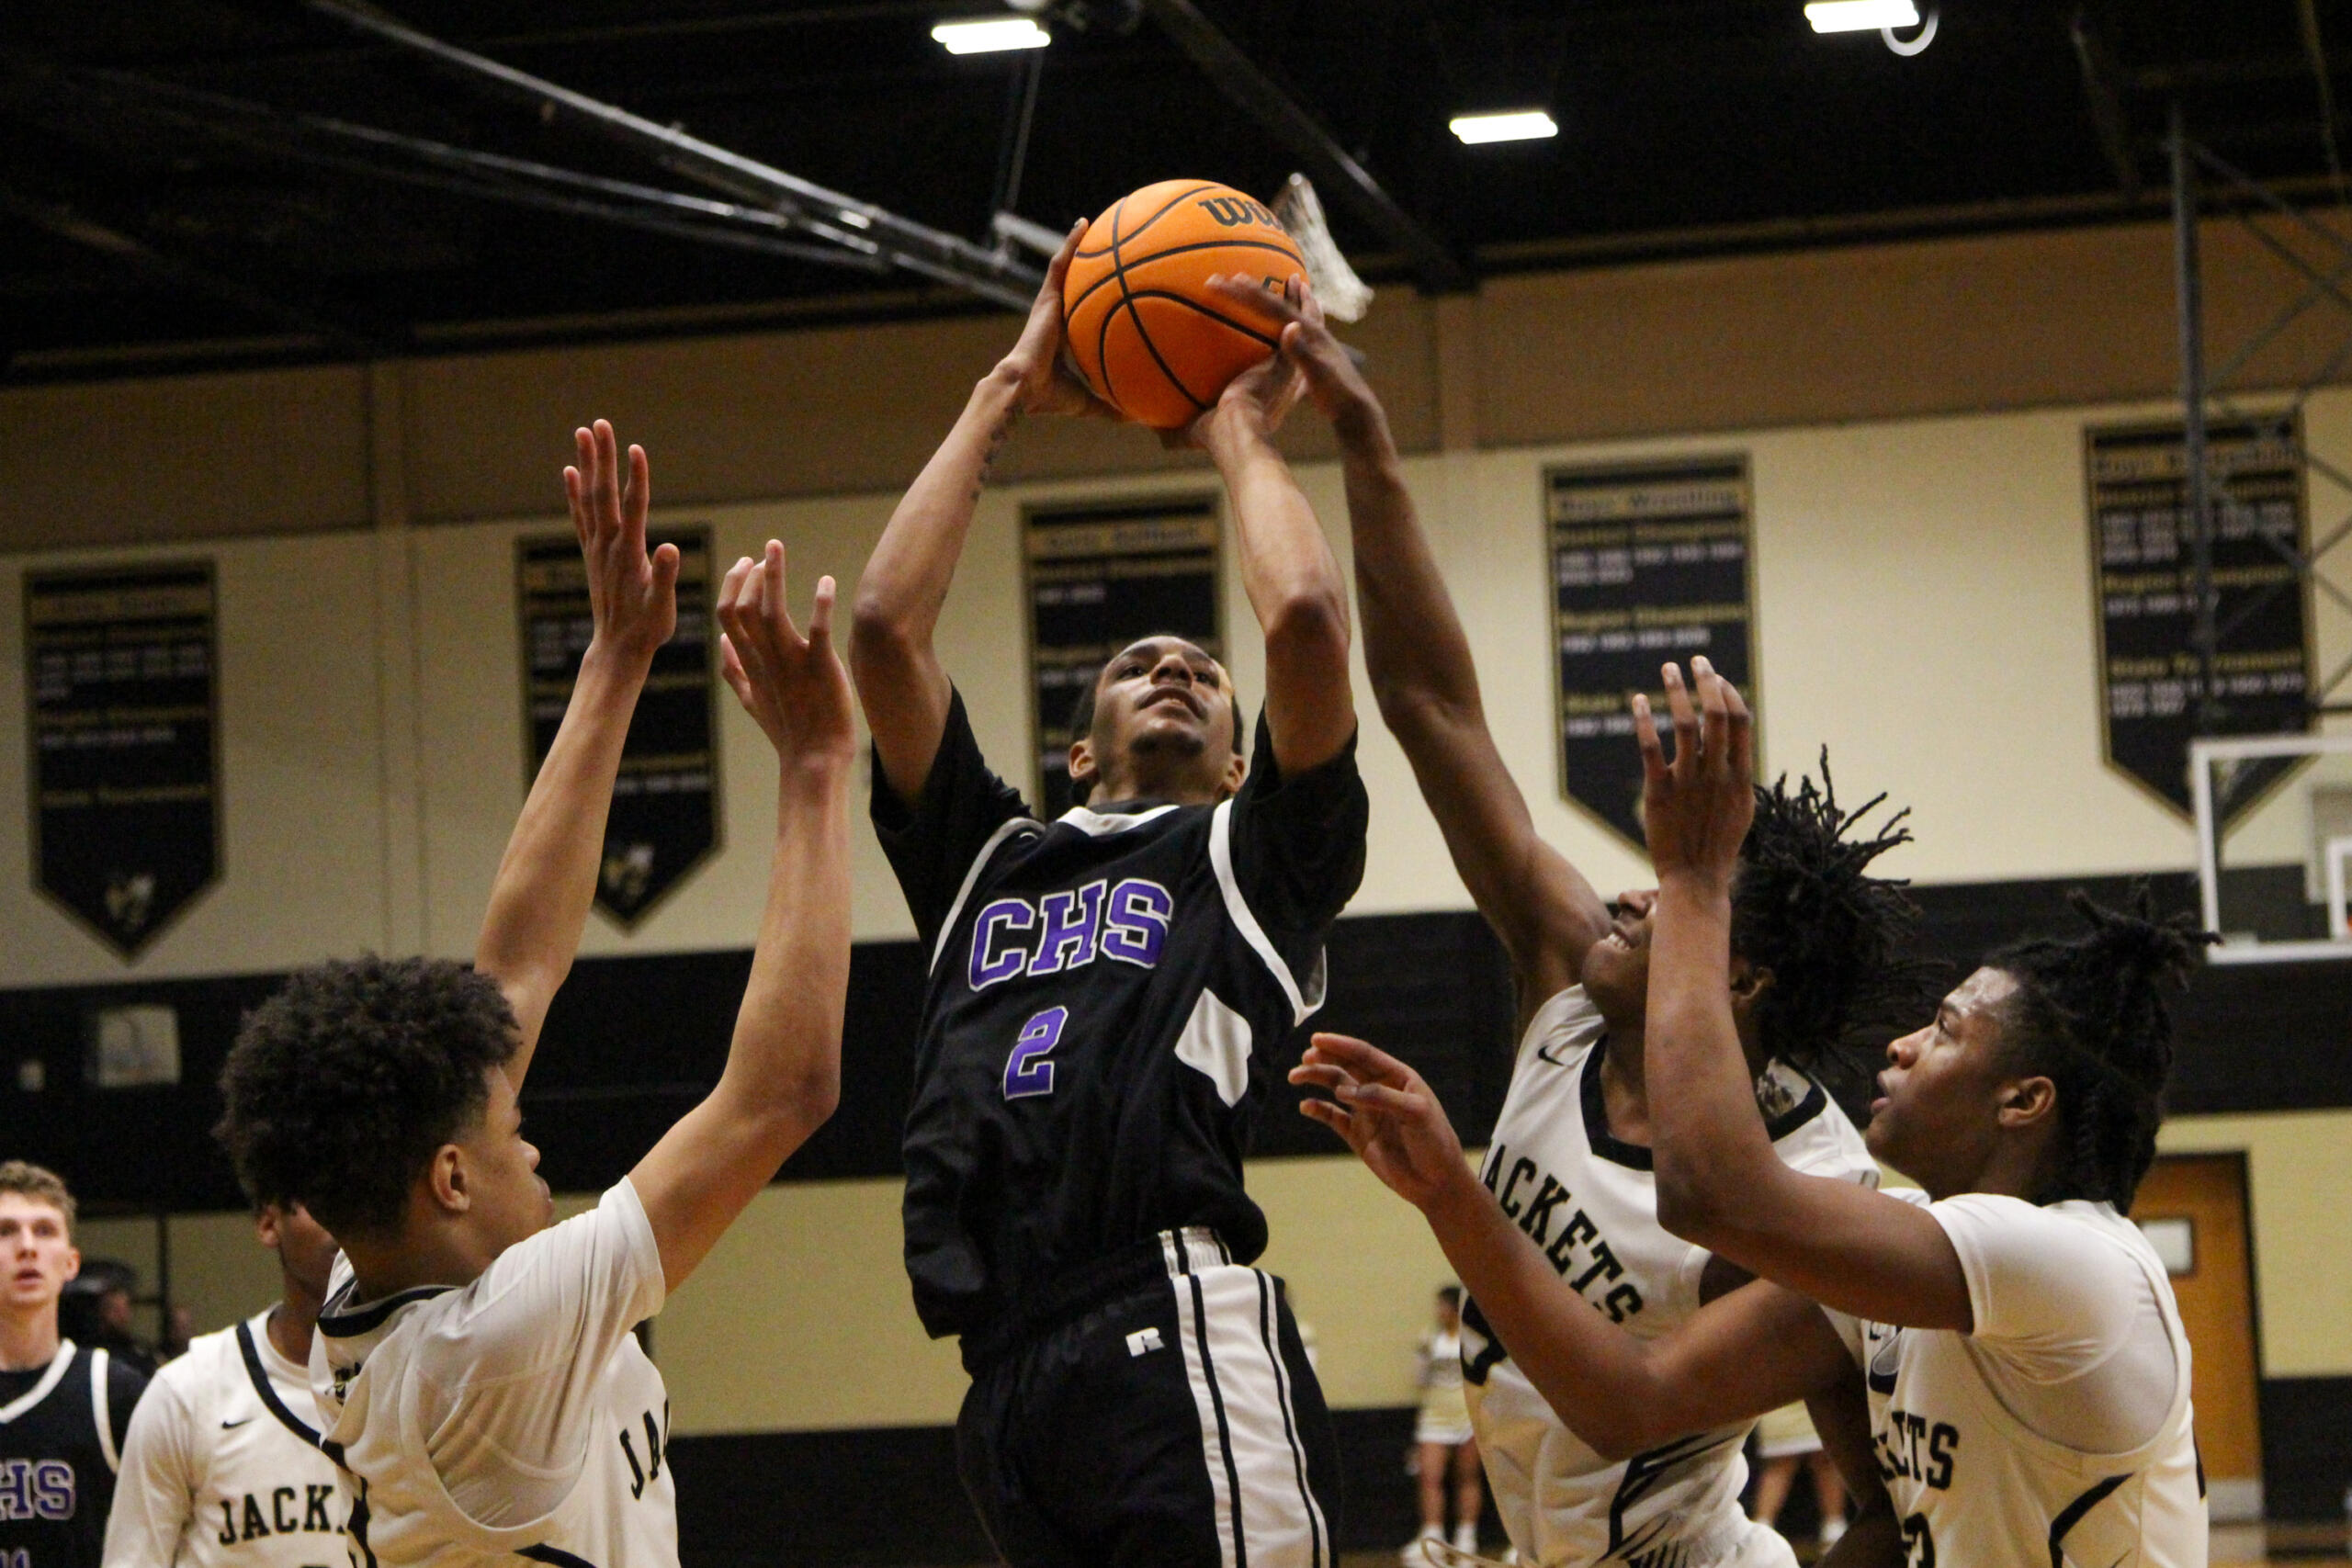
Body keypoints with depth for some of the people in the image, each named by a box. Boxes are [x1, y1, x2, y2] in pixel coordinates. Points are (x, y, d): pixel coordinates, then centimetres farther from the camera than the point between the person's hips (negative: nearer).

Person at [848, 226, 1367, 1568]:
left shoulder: (1251, 857, 17)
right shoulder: (987, 859, 27)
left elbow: (1306, 618, 2)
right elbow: (887, 624, 18)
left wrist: (1244, 437, 20)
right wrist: (1005, 399, 25)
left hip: (1182, 1344, -4)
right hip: (1014, 1373, 4)